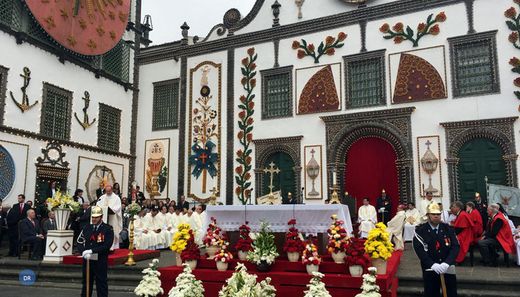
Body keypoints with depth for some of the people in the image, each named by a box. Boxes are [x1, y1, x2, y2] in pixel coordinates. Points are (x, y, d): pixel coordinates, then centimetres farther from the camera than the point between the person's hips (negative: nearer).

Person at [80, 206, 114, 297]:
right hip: (87, 260, 5)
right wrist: (85, 252, -9)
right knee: (86, 283, 15)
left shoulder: (108, 229, -7)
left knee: (101, 285, 2)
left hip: (100, 262, -5)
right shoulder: (87, 228, 10)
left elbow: (107, 245, -16)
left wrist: (92, 251, -21)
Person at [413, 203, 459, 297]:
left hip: (448, 268, 2)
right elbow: (419, 249, -15)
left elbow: (456, 247, -5)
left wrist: (446, 263, -18)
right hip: (430, 269, -2)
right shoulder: (420, 230, -6)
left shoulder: (448, 228, 3)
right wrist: (433, 264, -24)